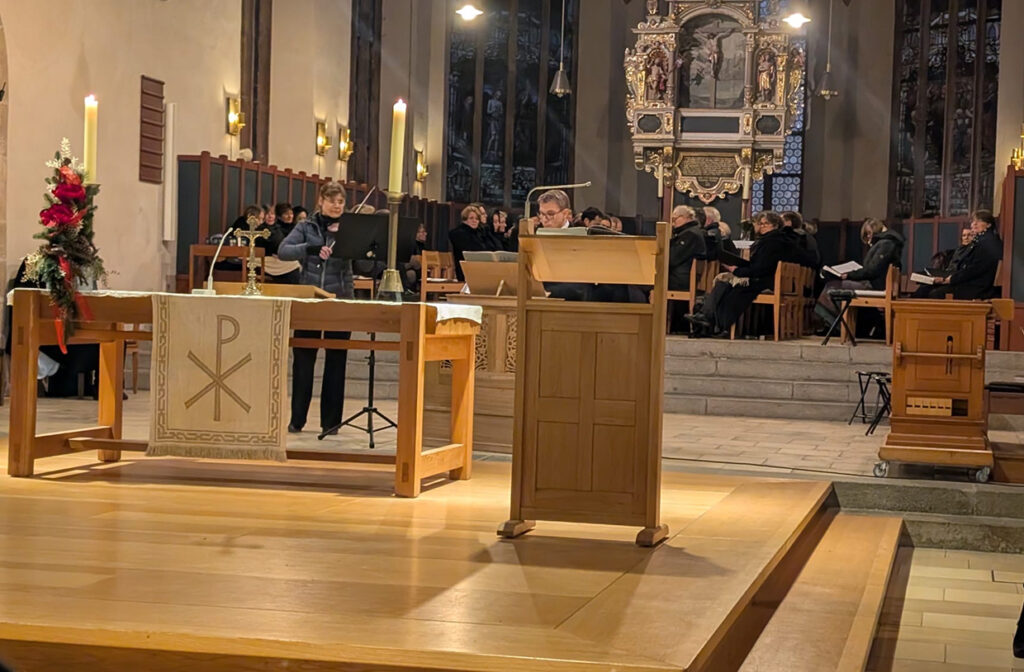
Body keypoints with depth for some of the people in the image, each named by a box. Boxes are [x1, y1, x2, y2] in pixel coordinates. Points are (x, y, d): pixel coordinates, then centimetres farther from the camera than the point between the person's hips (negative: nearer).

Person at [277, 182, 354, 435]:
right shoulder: (306, 227, 5)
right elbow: (283, 251, -9)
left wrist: (342, 234, -20)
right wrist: (312, 248, -23)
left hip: (340, 300, 0)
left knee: (336, 362, 3)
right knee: (303, 359, 2)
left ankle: (331, 420, 11)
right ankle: (297, 418, 11)